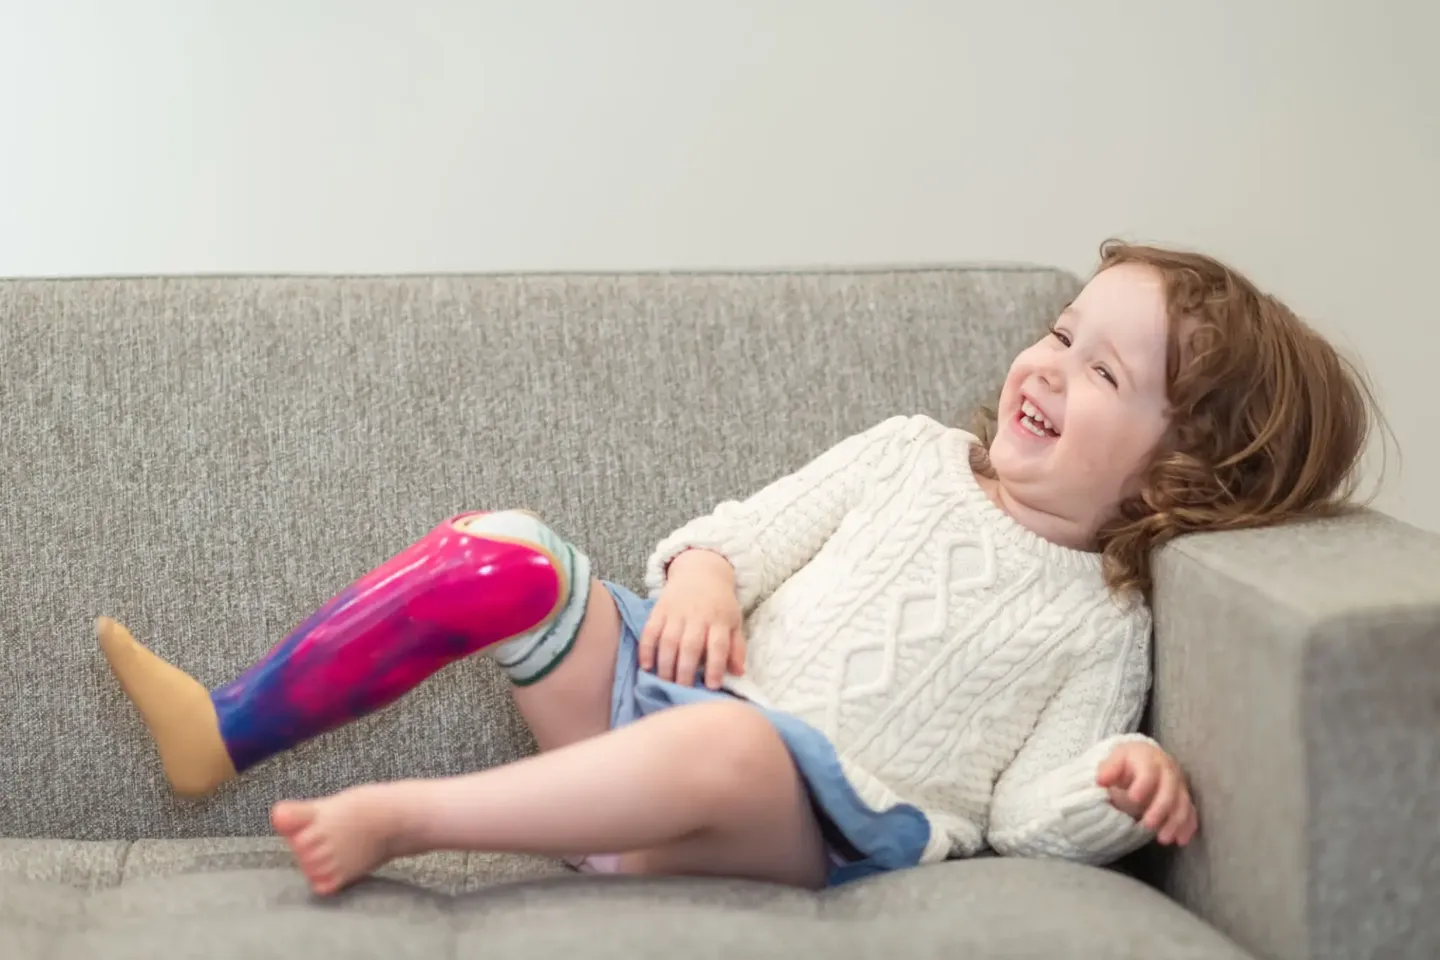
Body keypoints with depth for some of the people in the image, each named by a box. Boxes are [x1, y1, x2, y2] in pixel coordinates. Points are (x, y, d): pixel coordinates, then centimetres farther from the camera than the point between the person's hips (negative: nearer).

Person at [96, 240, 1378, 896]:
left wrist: (1120, 787, -20)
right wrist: (703, 572, -5)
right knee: (506, 557, -15)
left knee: (727, 743, -41)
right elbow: (758, 525, 16)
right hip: (670, 697, 5)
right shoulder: (911, 454, 15)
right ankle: (225, 731, -10)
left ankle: (399, 818, -31)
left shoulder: (1099, 624, 5)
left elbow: (1029, 814, 1)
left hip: (816, 815, -5)